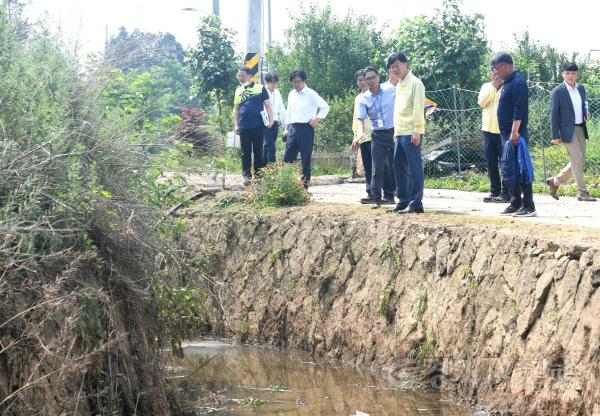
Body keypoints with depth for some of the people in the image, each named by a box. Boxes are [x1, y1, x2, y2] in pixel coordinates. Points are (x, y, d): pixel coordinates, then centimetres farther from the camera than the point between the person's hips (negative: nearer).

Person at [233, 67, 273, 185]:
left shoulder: (260, 88, 2)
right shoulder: (239, 91, 12)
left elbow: (268, 105, 1)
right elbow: (236, 109, 15)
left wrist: (271, 120, -8)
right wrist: (236, 125, 8)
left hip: (258, 126, -3)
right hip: (244, 127, 3)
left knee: (258, 152, 4)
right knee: (245, 152, 4)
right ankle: (246, 175, 8)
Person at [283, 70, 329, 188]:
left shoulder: (311, 94, -5)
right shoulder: (291, 94, 13)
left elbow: (325, 107, -4)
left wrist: (317, 119, -10)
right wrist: (286, 128, 17)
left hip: (306, 128, -5)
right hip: (293, 128, 5)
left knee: (306, 157, -1)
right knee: (288, 156, 1)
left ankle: (305, 182, 5)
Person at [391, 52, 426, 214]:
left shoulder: (415, 83, -8)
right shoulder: (399, 85, 19)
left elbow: (418, 108, -14)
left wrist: (417, 131, -19)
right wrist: (396, 131, 17)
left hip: (411, 133, -9)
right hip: (399, 133, 9)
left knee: (414, 167, -8)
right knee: (399, 167, 10)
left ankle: (416, 203, -9)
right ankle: (403, 200, 17)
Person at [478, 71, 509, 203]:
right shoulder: (486, 86, 12)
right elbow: (481, 102, -4)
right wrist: (493, 86, -7)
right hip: (488, 129, 6)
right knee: (491, 163, 9)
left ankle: (506, 192, 1)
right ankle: (494, 191, 17)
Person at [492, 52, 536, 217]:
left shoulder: (517, 82, -13)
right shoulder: (507, 83, 18)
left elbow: (519, 109, -21)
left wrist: (515, 132, -24)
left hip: (515, 135, -10)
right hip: (507, 134, 10)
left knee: (519, 169, -9)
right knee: (509, 169, 12)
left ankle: (528, 206, -8)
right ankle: (515, 203, 17)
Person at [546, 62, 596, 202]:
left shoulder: (581, 88, 10)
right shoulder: (557, 91, -8)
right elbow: (554, 114, -8)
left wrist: (587, 113, -2)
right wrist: (556, 135, -12)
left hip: (581, 129, 7)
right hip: (568, 131, -7)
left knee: (578, 161, 10)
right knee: (577, 161, -8)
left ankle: (555, 182, 24)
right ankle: (582, 193, -2)